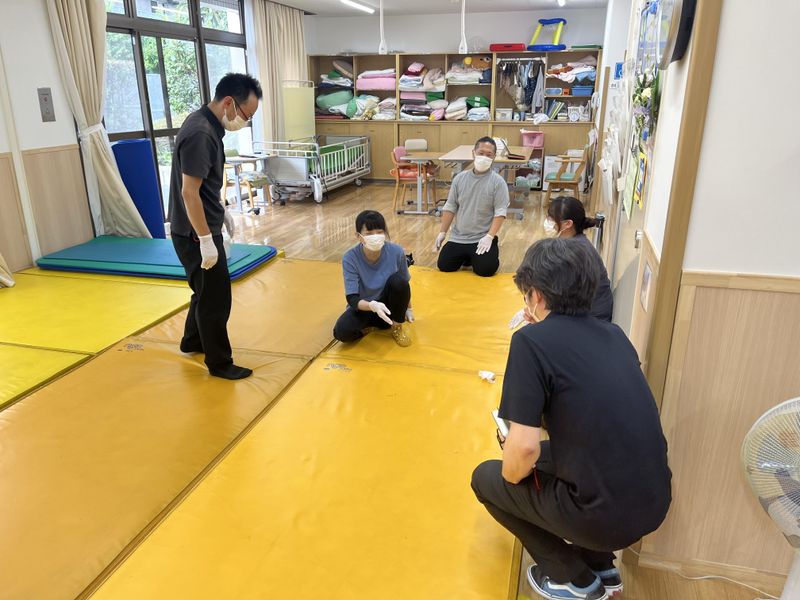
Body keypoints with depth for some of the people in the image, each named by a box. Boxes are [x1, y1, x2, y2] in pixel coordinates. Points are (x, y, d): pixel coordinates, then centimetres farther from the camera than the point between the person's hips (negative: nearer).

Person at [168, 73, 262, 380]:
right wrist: (206, 240, -24)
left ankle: (192, 341, 43)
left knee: (206, 291, 24)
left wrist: (221, 210, 22)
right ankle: (219, 363, 16)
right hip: (195, 233, -10)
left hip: (203, 227, 10)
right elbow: (189, 192, -26)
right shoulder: (200, 133, -24)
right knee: (215, 297, 2)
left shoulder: (206, 124, 7)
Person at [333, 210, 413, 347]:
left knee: (398, 281, -28)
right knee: (342, 332, -30)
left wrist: (408, 309, 12)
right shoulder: (350, 258, -23)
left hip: (389, 307, 2)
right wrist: (373, 305, -44)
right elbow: (352, 299, -25)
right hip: (364, 308, -1)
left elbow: (404, 284, 0)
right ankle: (369, 325, 4)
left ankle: (397, 327, -5)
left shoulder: (396, 252, -19)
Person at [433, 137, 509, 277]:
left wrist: (489, 237, -22)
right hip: (458, 237, 4)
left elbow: (500, 212, -12)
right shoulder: (460, 178, 3)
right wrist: (442, 232, 4)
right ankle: (466, 257, 24)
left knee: (485, 270, -20)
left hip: (483, 238, -3)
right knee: (443, 266, -7)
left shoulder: (498, 182, -8)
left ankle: (492, 252, 15)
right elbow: (450, 207, 8)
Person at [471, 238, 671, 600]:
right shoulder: (612, 333, 6)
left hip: (606, 514, -7)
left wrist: (510, 477, 4)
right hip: (654, 503, 7)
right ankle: (600, 567, 28)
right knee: (548, 454, 29)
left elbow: (525, 447, -20)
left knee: (486, 478, 15)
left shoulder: (531, 340, -16)